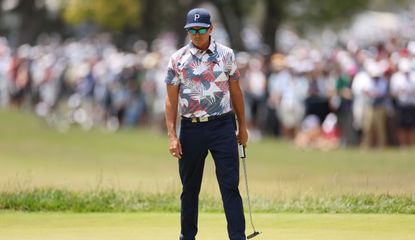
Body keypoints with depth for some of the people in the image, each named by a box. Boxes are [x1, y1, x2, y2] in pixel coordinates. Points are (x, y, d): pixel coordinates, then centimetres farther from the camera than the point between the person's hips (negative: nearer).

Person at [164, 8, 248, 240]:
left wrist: (242, 127, 10)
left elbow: (236, 91, 10)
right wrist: (172, 135, -4)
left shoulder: (226, 54, 4)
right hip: (191, 127, 1)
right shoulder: (178, 59, 2)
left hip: (222, 125, -1)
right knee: (190, 188, 8)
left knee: (230, 185, -5)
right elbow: (171, 98, 3)